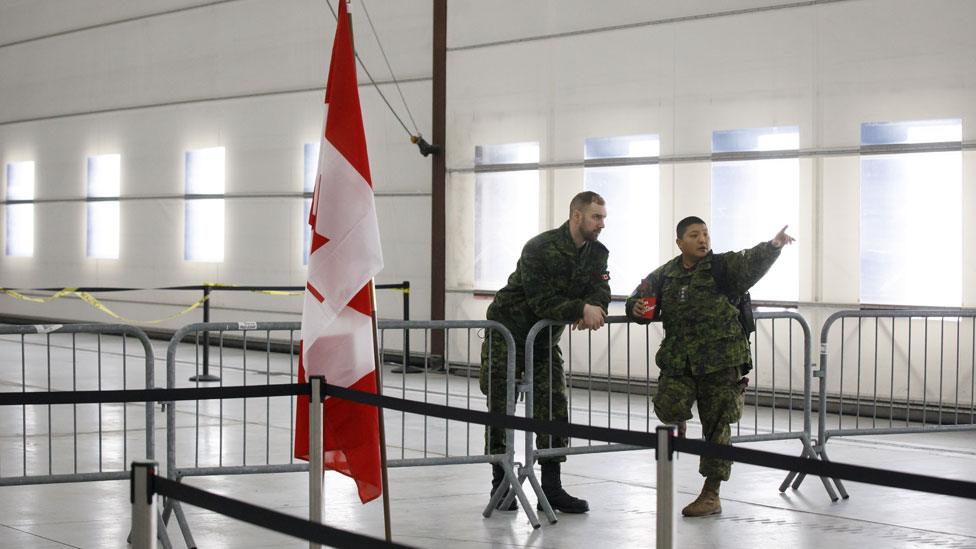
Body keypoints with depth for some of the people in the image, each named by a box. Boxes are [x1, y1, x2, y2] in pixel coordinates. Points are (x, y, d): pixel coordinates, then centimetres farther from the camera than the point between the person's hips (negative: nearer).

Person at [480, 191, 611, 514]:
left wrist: (590, 311, -29)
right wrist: (582, 309, -33)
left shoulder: (597, 253, -1)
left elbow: (601, 293, -8)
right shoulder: (540, 249, -24)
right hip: (508, 331, -6)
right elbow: (543, 302, -29)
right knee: (501, 407, 0)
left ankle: (551, 487, 3)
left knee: (555, 406, -1)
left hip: (546, 338, 6)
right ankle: (500, 484, 10)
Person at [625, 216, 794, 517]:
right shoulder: (666, 274, 9)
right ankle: (678, 423, 17)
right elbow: (642, 294, 22)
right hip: (679, 359, 3)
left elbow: (753, 262, -20)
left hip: (721, 360, -3)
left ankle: (711, 495, 13)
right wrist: (636, 308, -3)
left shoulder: (724, 266, -2)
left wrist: (773, 246, -41)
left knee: (716, 427, 1)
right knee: (667, 407, -21)